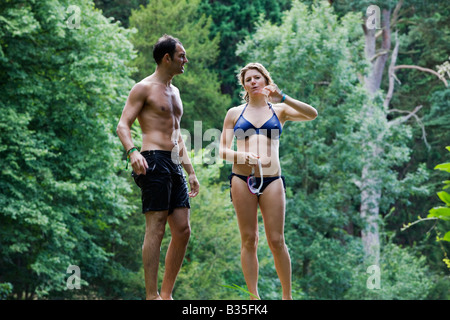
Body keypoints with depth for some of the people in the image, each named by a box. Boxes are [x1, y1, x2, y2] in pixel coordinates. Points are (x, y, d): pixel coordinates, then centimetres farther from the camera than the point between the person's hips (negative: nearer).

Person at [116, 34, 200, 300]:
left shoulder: (174, 91, 24)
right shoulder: (144, 88, -1)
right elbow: (123, 125, -9)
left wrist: (190, 171, 25)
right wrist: (132, 152, -28)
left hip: (175, 164, 9)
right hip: (154, 161, -9)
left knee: (183, 230, 3)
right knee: (156, 229, -11)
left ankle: (167, 293, 9)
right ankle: (152, 296, -10)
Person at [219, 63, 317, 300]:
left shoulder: (279, 111, 13)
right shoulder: (235, 113, 14)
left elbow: (312, 114, -3)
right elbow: (222, 150, 11)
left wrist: (282, 98, -15)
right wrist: (240, 155, -11)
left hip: (271, 180, -1)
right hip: (242, 179, 1)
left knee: (276, 241, -5)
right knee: (248, 240, 0)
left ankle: (287, 295, 5)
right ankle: (253, 296, 4)